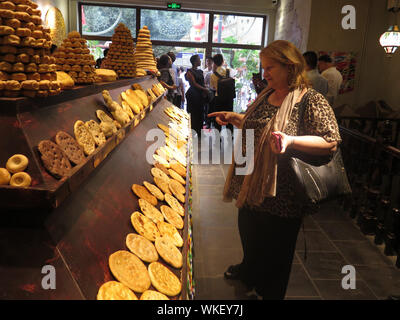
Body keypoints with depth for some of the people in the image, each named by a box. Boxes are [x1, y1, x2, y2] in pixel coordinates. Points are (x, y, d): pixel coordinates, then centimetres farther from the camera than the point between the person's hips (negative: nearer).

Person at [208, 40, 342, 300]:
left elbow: (331, 142, -22)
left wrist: (290, 140, -35)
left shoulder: (312, 101, -17)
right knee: (249, 233, 26)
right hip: (251, 185, 8)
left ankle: (269, 292, 38)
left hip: (281, 192, -7)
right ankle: (249, 269, 55)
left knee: (275, 247, 12)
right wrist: (234, 118, 9)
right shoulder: (267, 94, 8)